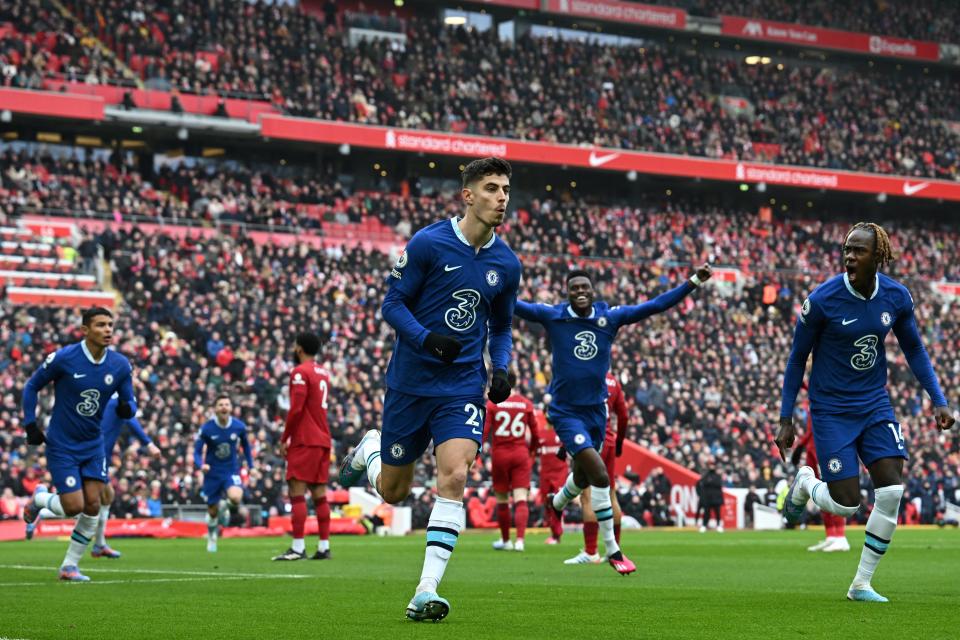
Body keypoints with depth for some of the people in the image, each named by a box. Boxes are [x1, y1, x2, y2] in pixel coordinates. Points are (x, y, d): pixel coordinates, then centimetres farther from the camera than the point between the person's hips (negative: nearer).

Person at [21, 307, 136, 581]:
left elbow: (128, 401, 4)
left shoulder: (120, 365, -5)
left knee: (92, 506, -4)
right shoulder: (63, 358, -16)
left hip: (93, 445, 4)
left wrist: (126, 408, -21)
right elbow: (32, 387, -2)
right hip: (62, 445, -4)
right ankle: (39, 499, 24)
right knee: (73, 506, -10)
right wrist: (30, 425, -8)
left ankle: (69, 565, 11)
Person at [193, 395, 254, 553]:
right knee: (213, 511, 7)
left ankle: (230, 508, 10)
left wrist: (251, 466, 10)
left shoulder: (239, 426, -9)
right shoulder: (207, 428, -14)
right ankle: (211, 537, 38)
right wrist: (201, 465, -30)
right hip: (212, 473, 0)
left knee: (235, 498, -29)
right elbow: (197, 452, -10)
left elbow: (245, 445, 11)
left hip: (231, 470, 0)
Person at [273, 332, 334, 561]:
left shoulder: (300, 372, -9)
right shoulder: (323, 373, 17)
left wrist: (284, 439, -9)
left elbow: (296, 409, -17)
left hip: (305, 441, -8)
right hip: (323, 439, 8)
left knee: (296, 491, -8)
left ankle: (298, 547, -13)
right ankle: (324, 547, 6)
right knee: (319, 493, 8)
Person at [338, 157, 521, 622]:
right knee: (392, 491, 9)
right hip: (410, 382, -2)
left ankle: (426, 593, -17)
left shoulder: (506, 264, 4)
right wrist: (427, 338, -23)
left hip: (463, 388, 2)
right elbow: (392, 304, -6)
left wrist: (500, 369, 0)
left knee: (453, 478, -19)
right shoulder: (428, 243, -10)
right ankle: (369, 449, 45)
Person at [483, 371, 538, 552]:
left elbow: (484, 431, -8)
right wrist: (532, 452, 25)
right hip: (521, 454, 1)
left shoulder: (492, 403, -3)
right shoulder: (526, 404, 3)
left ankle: (505, 540, 21)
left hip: (499, 454, -1)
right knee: (521, 499, -4)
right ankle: (520, 539, -20)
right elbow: (535, 435, 9)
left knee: (502, 501, 11)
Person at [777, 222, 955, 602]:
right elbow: (798, 358, -7)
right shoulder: (822, 300, -18)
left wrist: (938, 400, 1)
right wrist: (786, 419, -6)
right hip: (831, 410, -4)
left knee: (892, 492, -9)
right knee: (846, 506, -7)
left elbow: (913, 349, 10)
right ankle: (804, 484, 30)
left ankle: (862, 584, 6)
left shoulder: (896, 297, -6)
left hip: (874, 404, 4)